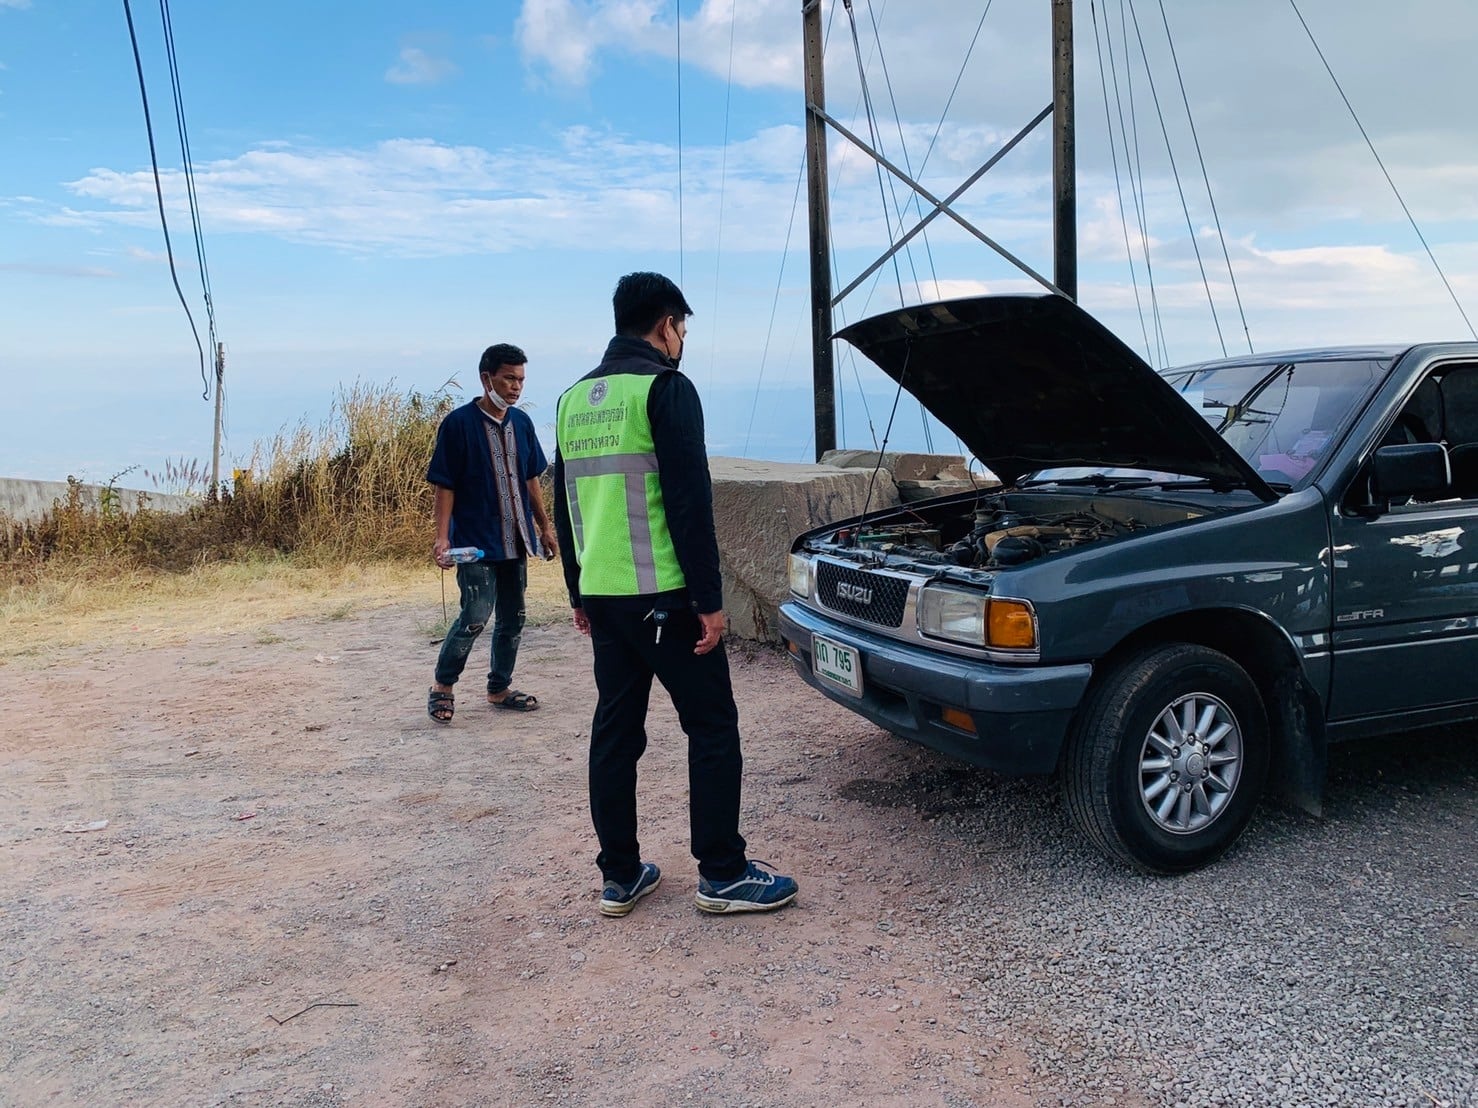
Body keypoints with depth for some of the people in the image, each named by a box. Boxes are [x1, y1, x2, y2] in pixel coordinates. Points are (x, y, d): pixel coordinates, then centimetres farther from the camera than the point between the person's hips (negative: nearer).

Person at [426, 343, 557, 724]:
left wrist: (545, 526, 15)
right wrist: (442, 536, -17)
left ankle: (499, 689, 26)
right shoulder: (458, 423, -10)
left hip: (516, 540, 6)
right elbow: (444, 485, -10)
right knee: (475, 616, -9)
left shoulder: (522, 422, 7)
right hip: (476, 541, -6)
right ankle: (442, 687, 11)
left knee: (512, 618, 11)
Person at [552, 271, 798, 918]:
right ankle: (723, 874, 9)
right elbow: (689, 501, -16)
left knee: (615, 729, 12)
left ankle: (620, 876, 19)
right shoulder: (665, 388, -9)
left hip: (601, 595, 8)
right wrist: (709, 599, -13)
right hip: (662, 596, -7)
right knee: (712, 726, 4)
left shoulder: (574, 399, 14)